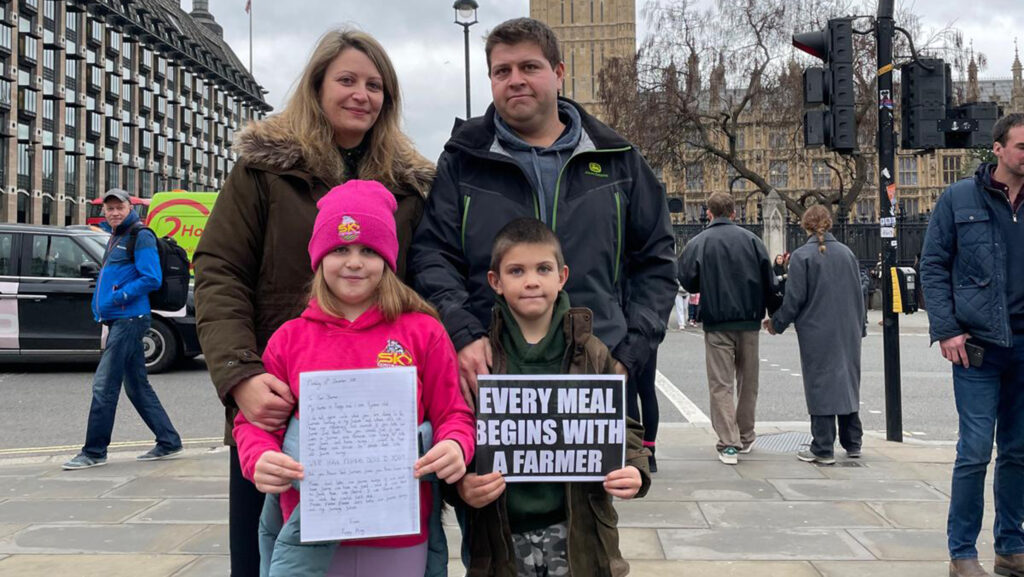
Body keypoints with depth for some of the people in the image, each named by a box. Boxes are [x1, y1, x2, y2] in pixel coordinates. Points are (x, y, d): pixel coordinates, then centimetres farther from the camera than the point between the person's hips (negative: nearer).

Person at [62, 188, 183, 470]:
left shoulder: (141, 236, -9)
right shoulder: (116, 237, 19)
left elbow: (152, 279, -18)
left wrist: (118, 297, -19)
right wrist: (103, 308, 16)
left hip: (129, 319, -10)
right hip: (118, 320, 10)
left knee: (104, 385, -8)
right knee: (137, 386, 12)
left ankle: (94, 452, 0)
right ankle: (168, 443, 18)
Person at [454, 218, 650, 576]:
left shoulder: (592, 354, 2)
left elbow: (621, 425, 8)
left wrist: (633, 469, -11)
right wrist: (461, 484, -19)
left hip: (575, 531, 1)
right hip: (503, 536, -1)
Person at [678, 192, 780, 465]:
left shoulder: (698, 243, -5)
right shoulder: (751, 239, 1)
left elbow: (687, 281, -4)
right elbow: (769, 282, 1)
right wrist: (775, 315, 12)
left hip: (716, 322, -2)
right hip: (749, 320, 3)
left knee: (721, 384, 1)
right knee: (748, 380, 16)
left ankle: (728, 444, -4)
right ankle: (746, 437, 28)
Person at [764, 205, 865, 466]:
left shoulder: (801, 256, -11)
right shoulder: (847, 253, 5)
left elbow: (795, 298, -11)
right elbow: (858, 293, 11)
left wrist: (777, 323, 3)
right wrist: (859, 326, 21)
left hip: (817, 332, -5)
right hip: (847, 332, 5)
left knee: (820, 386, -1)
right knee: (847, 381, 14)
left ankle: (823, 449, 2)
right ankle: (852, 443, 22)